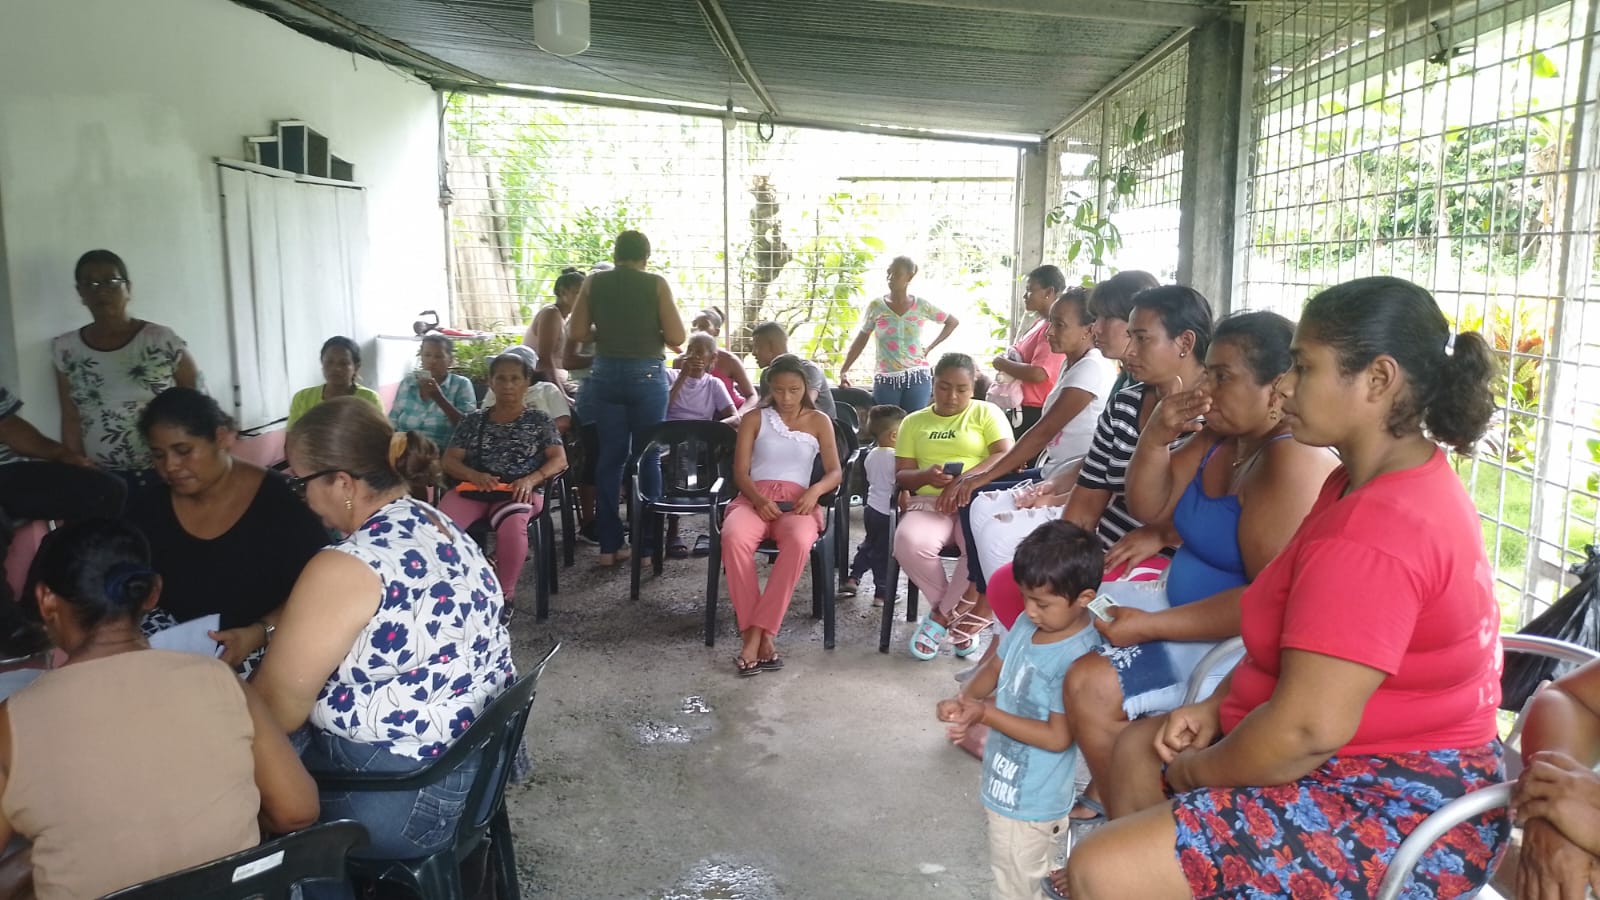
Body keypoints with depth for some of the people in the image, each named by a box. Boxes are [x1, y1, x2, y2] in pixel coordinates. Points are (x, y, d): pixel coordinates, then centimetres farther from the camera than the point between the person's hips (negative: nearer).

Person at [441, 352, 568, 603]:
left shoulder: (539, 420, 14)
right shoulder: (474, 420, 19)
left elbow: (560, 460, 4)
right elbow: (449, 460, 11)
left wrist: (531, 479, -16)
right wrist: (474, 475, -12)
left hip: (519, 492, -2)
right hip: (473, 489, 2)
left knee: (512, 525, -39)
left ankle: (504, 594, -24)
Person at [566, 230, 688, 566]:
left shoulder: (594, 282, 4)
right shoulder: (656, 284, -3)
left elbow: (576, 333, 2)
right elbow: (676, 337, -6)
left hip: (605, 374, 3)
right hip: (647, 376, -2)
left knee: (609, 458, 8)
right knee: (648, 459, 5)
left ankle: (609, 545, 11)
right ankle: (648, 545, 7)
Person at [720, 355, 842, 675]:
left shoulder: (819, 421, 15)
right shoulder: (754, 419, 14)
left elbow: (835, 472, 7)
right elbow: (740, 472, 6)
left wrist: (815, 491, -16)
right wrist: (758, 499, -15)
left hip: (797, 502, 0)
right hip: (754, 498, 0)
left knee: (799, 542, -39)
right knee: (733, 538, -37)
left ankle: (757, 632, -34)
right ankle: (760, 635, -32)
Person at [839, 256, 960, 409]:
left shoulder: (922, 306, 2)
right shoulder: (876, 306, 1)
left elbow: (953, 322, 14)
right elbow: (860, 341, 8)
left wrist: (930, 347, 8)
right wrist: (844, 370, 1)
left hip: (917, 379, 0)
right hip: (886, 380, 0)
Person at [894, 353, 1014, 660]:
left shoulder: (987, 412, 10)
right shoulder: (914, 422, 17)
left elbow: (1006, 456, -4)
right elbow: (901, 475, 11)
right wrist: (925, 476, -14)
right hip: (929, 502, 2)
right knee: (909, 543, -33)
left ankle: (942, 614, -9)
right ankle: (957, 616, -7)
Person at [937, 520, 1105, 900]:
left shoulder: (1077, 658, -30)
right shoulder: (1028, 624, -7)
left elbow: (1058, 737, -28)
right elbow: (996, 667, 8)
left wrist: (986, 713, -25)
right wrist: (963, 700, -11)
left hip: (1030, 799, -7)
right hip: (1007, 781, 7)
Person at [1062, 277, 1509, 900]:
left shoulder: (1373, 533, -29)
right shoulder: (1395, 478, 7)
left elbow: (1309, 729, -31)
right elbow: (1306, 637, 13)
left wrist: (1191, 773, -14)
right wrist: (1217, 705, 2)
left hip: (1395, 809, -11)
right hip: (1384, 754, 11)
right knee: (1138, 748, 20)